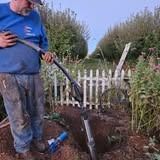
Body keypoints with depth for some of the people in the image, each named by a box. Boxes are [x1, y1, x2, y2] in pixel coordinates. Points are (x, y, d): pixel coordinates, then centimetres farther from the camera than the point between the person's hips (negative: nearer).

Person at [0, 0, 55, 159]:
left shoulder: (35, 17, 9)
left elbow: (43, 42, 17)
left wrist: (46, 53, -4)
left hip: (33, 75, 4)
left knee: (37, 112, 17)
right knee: (19, 118, 6)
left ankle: (37, 138, 43)